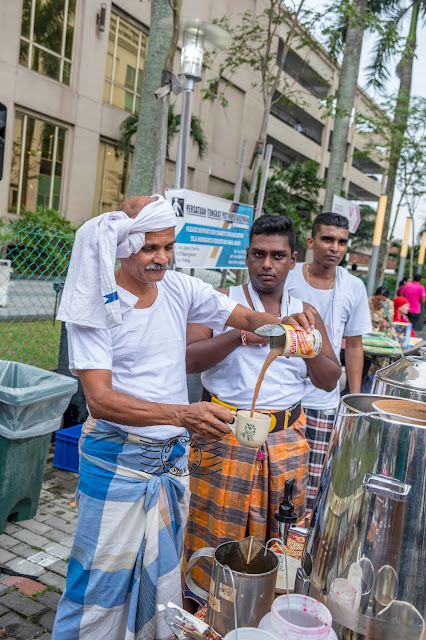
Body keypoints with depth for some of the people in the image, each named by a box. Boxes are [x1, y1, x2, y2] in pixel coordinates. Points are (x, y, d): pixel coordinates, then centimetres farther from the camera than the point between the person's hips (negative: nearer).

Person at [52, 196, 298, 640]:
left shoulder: (179, 289, -2)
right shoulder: (95, 305, -15)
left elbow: (247, 317, 5)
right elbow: (100, 398, -22)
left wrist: (280, 323, -19)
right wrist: (184, 414, -34)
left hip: (172, 456, 5)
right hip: (118, 461, -5)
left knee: (163, 574, 20)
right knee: (102, 582, 7)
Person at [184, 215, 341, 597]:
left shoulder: (305, 313, 10)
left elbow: (330, 381, 9)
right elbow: (186, 359, -13)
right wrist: (240, 335, -23)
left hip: (286, 443, 4)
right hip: (226, 437, -3)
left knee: (277, 541, 12)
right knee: (214, 539, 4)